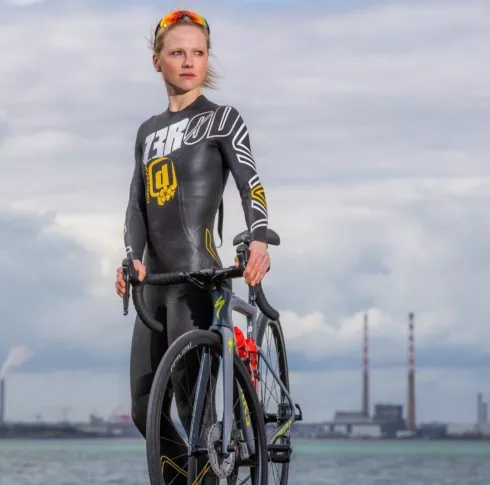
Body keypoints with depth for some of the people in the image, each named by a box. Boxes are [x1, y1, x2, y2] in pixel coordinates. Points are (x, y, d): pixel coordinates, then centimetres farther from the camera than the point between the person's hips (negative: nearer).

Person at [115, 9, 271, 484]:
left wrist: (259, 240, -31)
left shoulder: (222, 119, 2)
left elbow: (249, 182, -12)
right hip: (156, 282, 6)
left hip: (198, 278, -6)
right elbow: (138, 202, 8)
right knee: (145, 411, 5)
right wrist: (133, 259, -11)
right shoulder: (149, 131, 18)